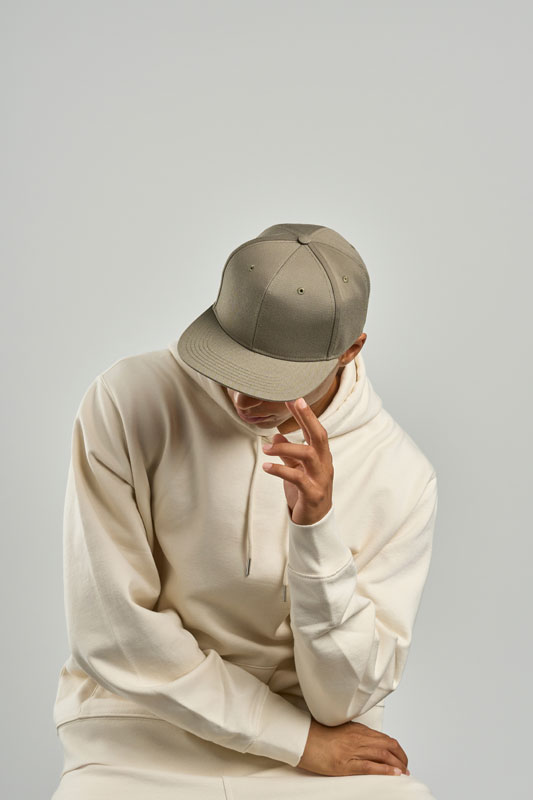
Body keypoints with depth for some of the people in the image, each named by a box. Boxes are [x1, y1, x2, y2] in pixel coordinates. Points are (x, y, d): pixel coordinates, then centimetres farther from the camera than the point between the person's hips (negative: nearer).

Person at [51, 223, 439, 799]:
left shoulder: (400, 476, -8)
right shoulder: (128, 401, -11)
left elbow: (345, 701, -8)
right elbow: (112, 629, -12)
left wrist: (316, 528, -24)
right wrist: (300, 739, -9)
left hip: (320, 738, 0)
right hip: (144, 736, 0)